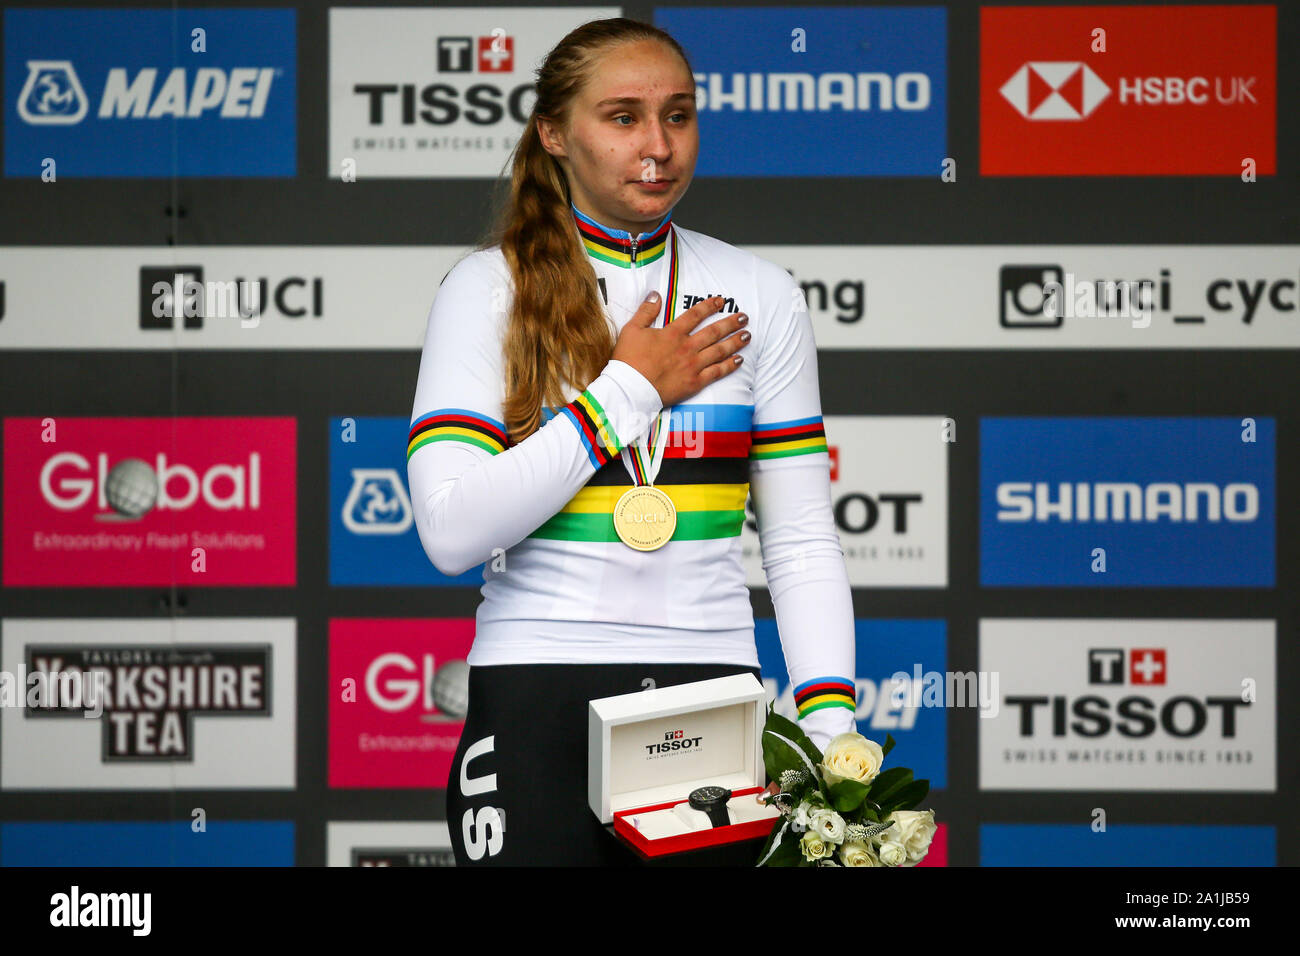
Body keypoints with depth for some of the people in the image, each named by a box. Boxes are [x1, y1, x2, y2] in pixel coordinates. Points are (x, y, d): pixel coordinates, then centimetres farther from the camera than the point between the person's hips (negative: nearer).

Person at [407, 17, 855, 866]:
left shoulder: (757, 295, 9)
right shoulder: (489, 289, 1)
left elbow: (802, 543, 7)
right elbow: (452, 531, -11)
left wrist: (829, 726, -5)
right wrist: (628, 389, -8)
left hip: (713, 682, 2)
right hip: (537, 697, -2)